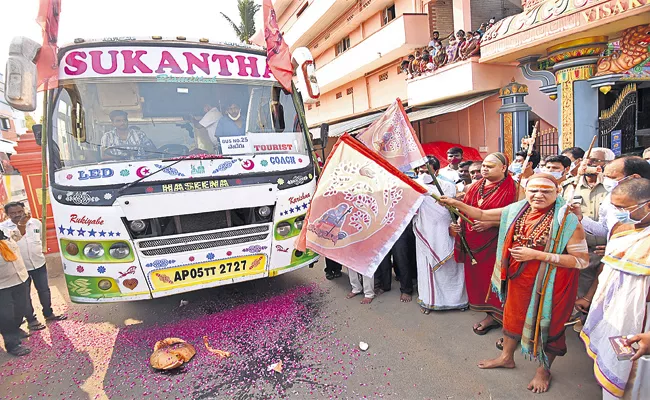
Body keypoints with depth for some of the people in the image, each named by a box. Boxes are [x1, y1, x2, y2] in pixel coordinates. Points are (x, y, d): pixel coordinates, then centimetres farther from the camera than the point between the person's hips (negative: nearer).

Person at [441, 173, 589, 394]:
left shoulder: (567, 220, -20)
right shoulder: (517, 210, -4)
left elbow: (582, 260, -21)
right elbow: (482, 215, 4)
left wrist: (537, 255, -25)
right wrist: (457, 204, -6)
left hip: (548, 284, -5)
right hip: (518, 278, 5)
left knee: (545, 324, 13)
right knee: (512, 316, 22)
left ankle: (543, 369, 40)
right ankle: (507, 357, 47)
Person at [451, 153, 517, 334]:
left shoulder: (511, 188, -9)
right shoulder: (476, 186, 10)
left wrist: (491, 223, -22)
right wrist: (458, 223, 0)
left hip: (495, 243, -6)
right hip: (474, 242, 6)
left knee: (493, 276, 1)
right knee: (477, 275, 11)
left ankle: (494, 314, 20)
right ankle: (490, 312, 28)